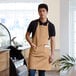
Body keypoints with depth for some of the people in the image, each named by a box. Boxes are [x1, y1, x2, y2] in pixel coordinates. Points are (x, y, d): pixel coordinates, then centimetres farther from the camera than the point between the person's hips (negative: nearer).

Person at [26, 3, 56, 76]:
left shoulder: (51, 26, 1)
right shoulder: (33, 23, 0)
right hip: (34, 51, -1)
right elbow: (27, 35, 9)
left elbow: (52, 40, 3)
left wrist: (52, 54, -2)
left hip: (44, 51, 1)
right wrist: (31, 43, -10)